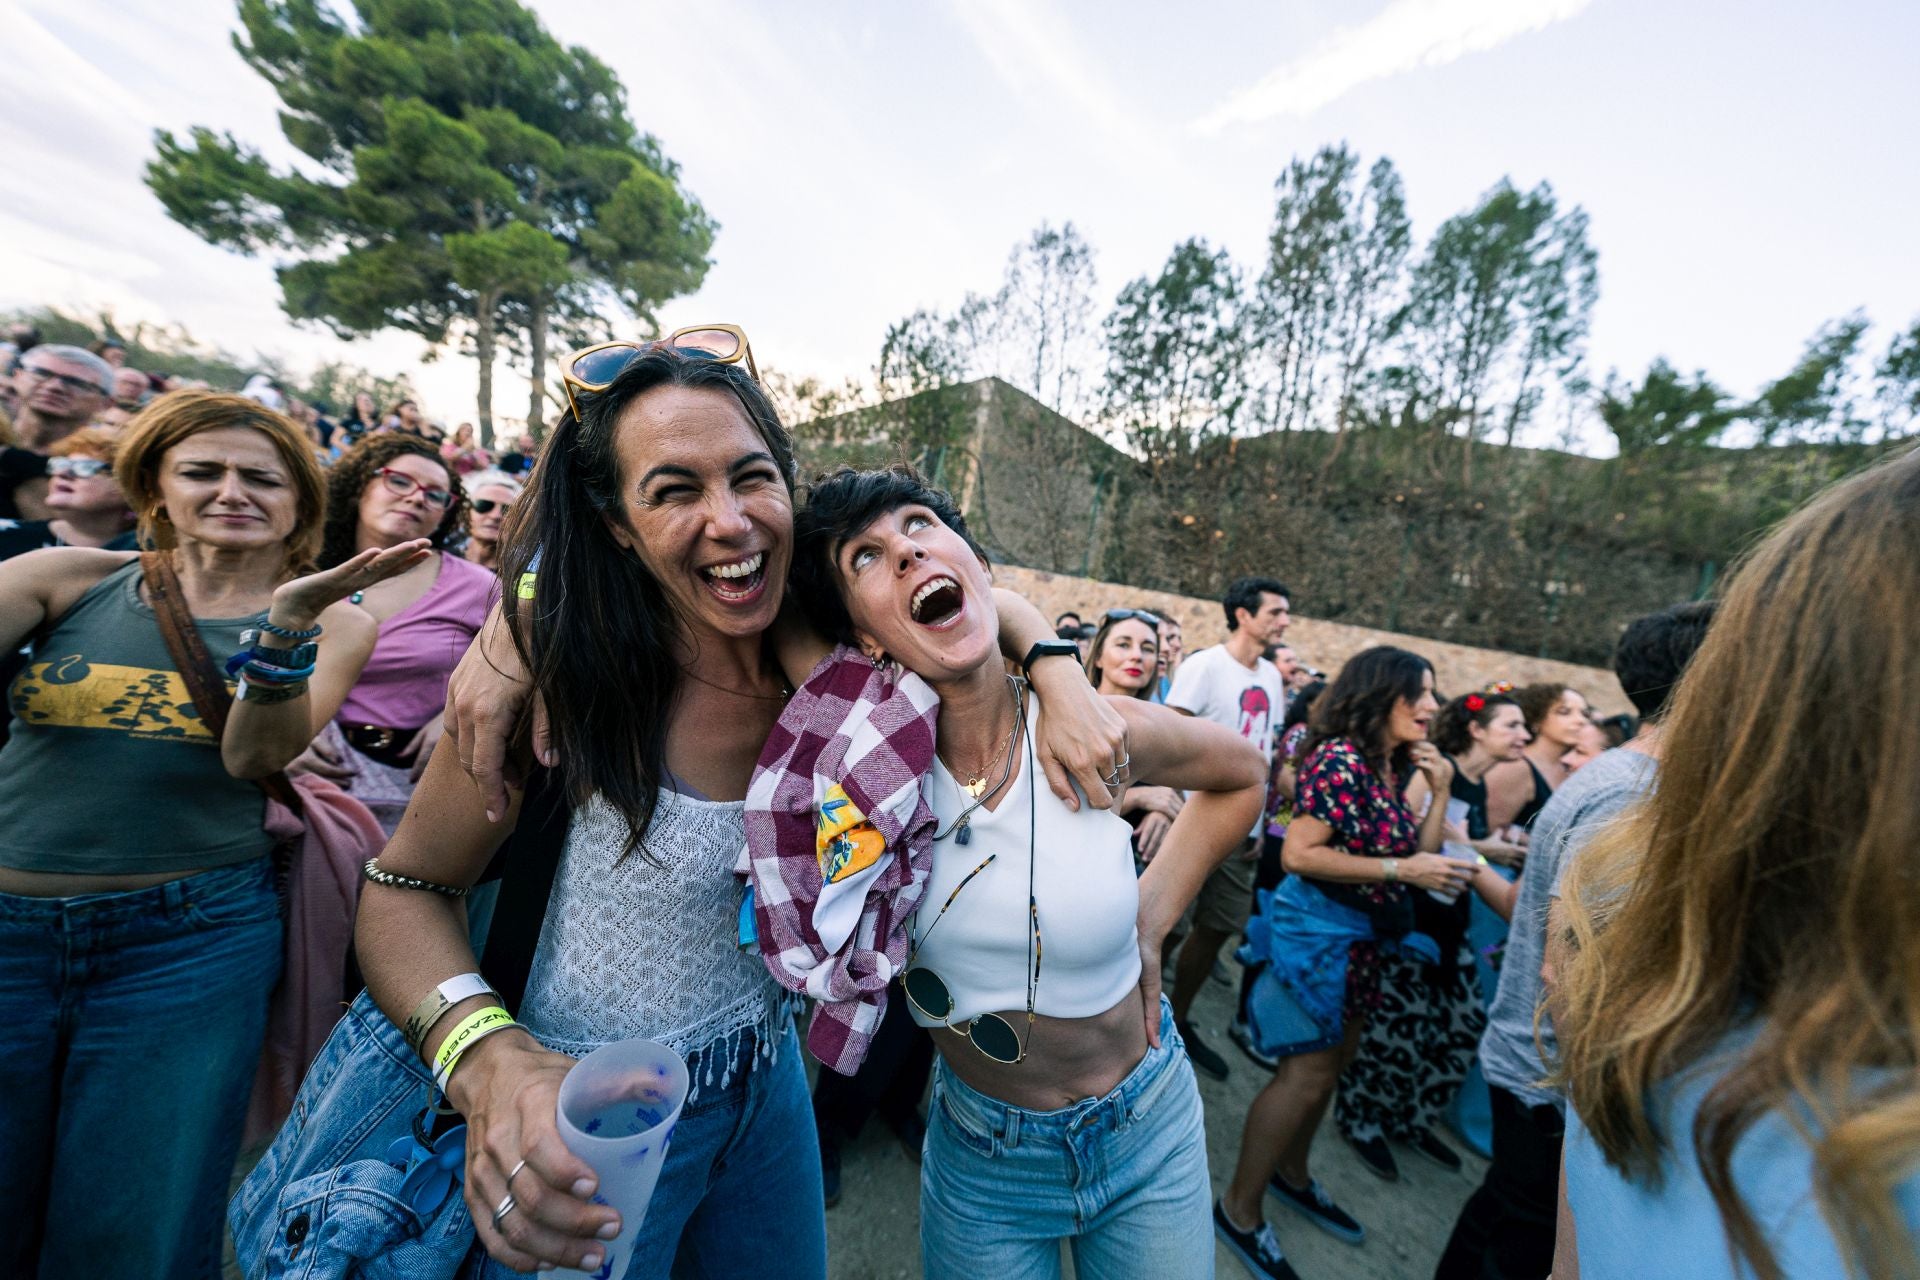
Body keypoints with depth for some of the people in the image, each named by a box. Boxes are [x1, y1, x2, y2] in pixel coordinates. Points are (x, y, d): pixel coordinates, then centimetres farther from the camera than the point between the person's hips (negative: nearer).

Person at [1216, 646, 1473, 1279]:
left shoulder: (1392, 766, 7)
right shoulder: (1341, 757, -21)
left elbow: (1416, 853, 9)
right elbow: (1298, 854, -25)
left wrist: (1439, 791, 1)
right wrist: (1400, 870, -22)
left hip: (1361, 934, 9)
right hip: (1319, 925, -9)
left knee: (1334, 1058, 20)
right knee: (1307, 1069, 0)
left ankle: (1291, 1173, 42)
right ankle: (1239, 1208, 18)